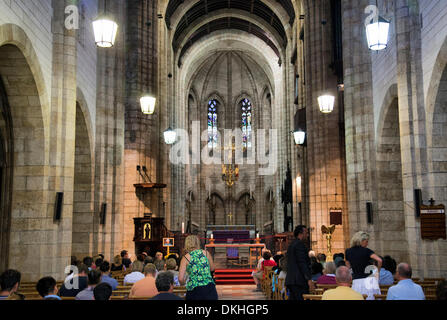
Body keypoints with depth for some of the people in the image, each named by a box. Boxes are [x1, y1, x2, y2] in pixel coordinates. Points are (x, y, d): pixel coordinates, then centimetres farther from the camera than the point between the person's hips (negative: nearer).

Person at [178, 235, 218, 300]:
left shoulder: (185, 258, 0)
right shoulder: (206, 253, 6)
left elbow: (180, 279, -5)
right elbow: (212, 268, 20)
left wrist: (183, 283, 16)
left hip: (194, 290, -2)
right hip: (209, 288, 2)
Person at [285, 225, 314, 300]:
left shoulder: (291, 245, 20)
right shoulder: (300, 244, -10)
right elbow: (302, 263, -17)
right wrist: (309, 279, -18)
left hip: (290, 280, 10)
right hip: (299, 280, -10)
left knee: (292, 298, 9)